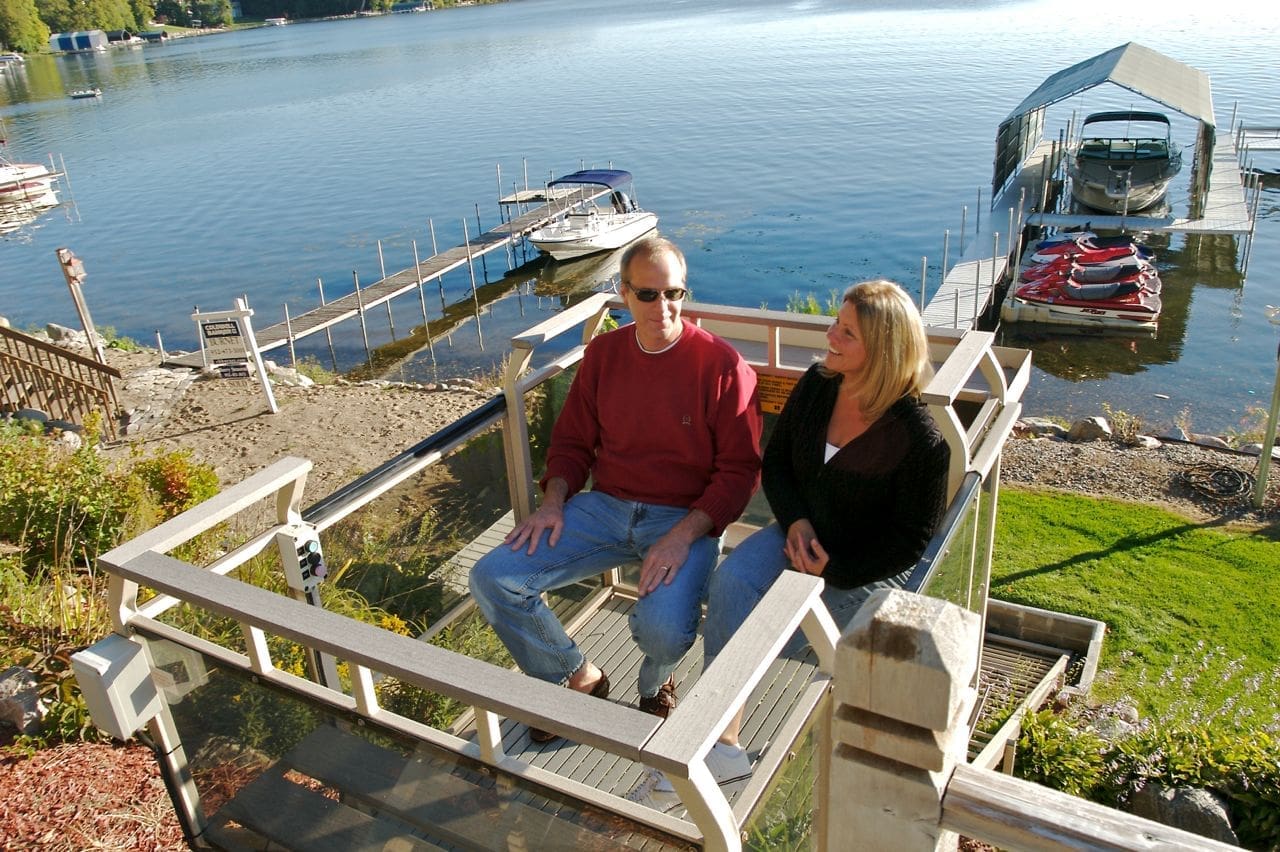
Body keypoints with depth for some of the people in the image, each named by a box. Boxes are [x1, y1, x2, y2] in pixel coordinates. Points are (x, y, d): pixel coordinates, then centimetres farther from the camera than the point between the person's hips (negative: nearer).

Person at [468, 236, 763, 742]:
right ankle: (578, 678, 13)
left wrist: (684, 535, -22)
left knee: (663, 628, -33)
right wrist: (553, 501, -5)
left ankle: (656, 680, 10)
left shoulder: (721, 365, -9)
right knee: (491, 579, -11)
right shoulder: (602, 354, 6)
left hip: (686, 517, -4)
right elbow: (573, 440, 13)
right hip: (605, 507, 5)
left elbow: (739, 470, -10)